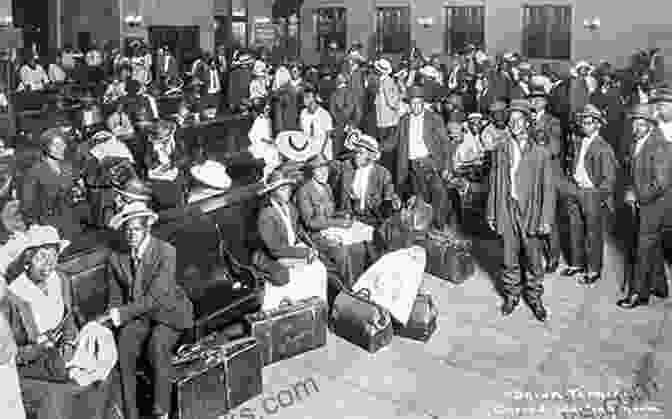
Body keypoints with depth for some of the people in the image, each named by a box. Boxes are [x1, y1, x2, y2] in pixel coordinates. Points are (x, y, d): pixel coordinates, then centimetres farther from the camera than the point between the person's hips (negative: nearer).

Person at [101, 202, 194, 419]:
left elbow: (155, 298, -21)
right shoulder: (116, 258, 0)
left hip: (167, 313, -3)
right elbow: (115, 299, 5)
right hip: (135, 316, 4)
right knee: (122, 348, -25)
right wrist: (111, 316, -17)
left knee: (157, 345, -31)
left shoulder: (166, 252, -15)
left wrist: (121, 314, -27)